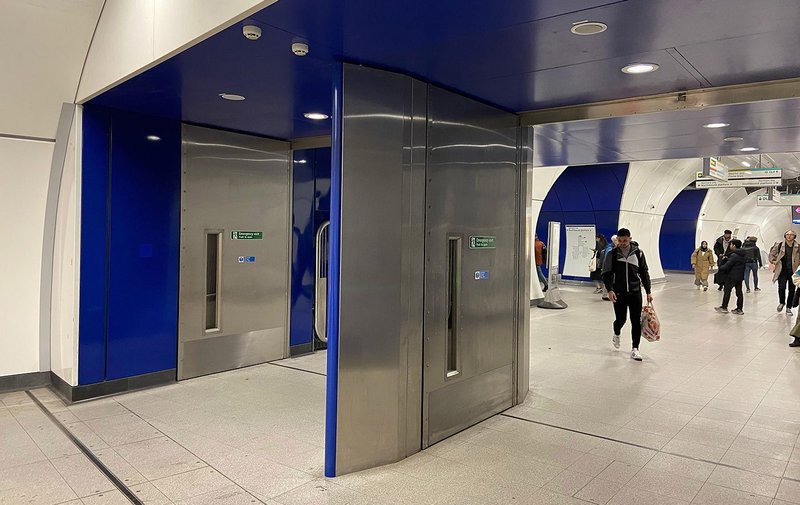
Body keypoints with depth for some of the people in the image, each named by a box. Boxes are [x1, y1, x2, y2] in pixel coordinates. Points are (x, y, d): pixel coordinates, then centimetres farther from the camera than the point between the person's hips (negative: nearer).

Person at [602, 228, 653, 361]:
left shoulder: (638, 253, 1)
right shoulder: (612, 254, -2)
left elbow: (644, 273, 8)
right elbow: (606, 274, -3)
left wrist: (648, 292, 6)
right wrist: (610, 290, -17)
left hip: (635, 292, 1)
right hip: (619, 293, -1)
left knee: (636, 321, -2)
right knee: (620, 319, 5)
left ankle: (635, 349, 6)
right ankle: (616, 335, 39)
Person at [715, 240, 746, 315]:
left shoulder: (734, 255, -19)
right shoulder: (742, 255, 9)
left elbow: (727, 266, -20)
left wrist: (720, 267, -3)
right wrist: (727, 259, 12)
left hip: (732, 276, -8)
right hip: (740, 276, 8)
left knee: (727, 291, 2)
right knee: (739, 292, 9)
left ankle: (724, 307, 9)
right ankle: (739, 309, 12)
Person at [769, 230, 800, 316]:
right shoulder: (779, 245, 0)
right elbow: (771, 254, 11)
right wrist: (773, 261, -1)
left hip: (793, 272, 1)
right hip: (782, 271, -1)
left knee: (792, 290, 6)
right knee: (781, 288, -12)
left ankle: (788, 308, 20)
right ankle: (781, 303, 16)